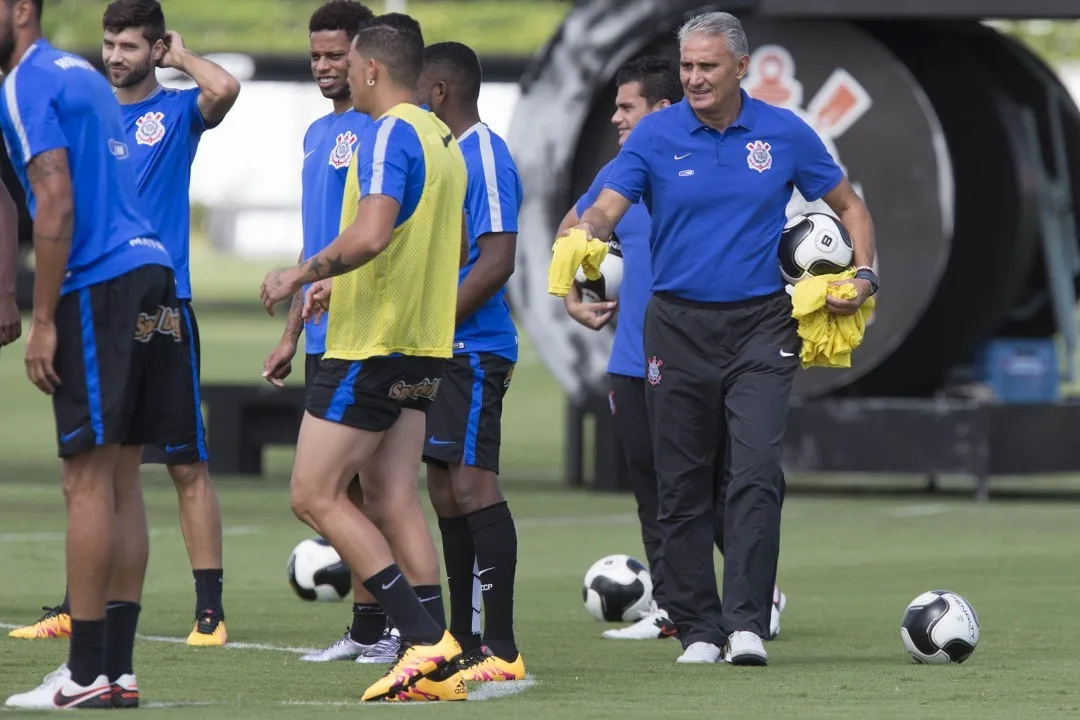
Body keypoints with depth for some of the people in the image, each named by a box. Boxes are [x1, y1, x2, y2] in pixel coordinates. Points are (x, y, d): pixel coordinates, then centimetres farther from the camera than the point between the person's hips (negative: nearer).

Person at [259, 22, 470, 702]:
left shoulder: (389, 135, -14)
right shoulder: (442, 139, 15)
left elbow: (371, 235, -28)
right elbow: (457, 248, 26)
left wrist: (299, 275, -15)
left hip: (370, 346, -9)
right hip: (423, 348, 9)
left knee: (316, 497, -6)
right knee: (392, 503, 9)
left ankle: (428, 642, -13)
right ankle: (439, 666, 1)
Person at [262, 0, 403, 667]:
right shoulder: (317, 133, 18)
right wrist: (291, 333, 22)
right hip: (323, 338, 9)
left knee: (367, 478, -7)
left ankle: (380, 626, -3)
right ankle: (367, 626, 13)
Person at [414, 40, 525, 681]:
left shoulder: (485, 157, -13)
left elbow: (497, 262, -20)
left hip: (472, 351, -10)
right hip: (440, 353, 10)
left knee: (473, 484, -12)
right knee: (446, 492, 11)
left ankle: (502, 648, -13)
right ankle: (464, 642, 17)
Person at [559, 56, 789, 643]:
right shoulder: (619, 175, 11)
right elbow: (571, 232, 28)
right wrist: (572, 301, 20)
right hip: (632, 365, 6)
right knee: (653, 491, 8)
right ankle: (668, 609, 14)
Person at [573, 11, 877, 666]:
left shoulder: (785, 134, 1)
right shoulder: (655, 136, -1)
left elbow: (848, 206, 14)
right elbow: (606, 208, -14)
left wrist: (865, 276, 0)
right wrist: (583, 243, -36)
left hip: (760, 324, -1)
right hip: (679, 327, 1)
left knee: (755, 474, -15)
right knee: (685, 487, 4)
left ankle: (748, 624, -16)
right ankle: (698, 629, 12)